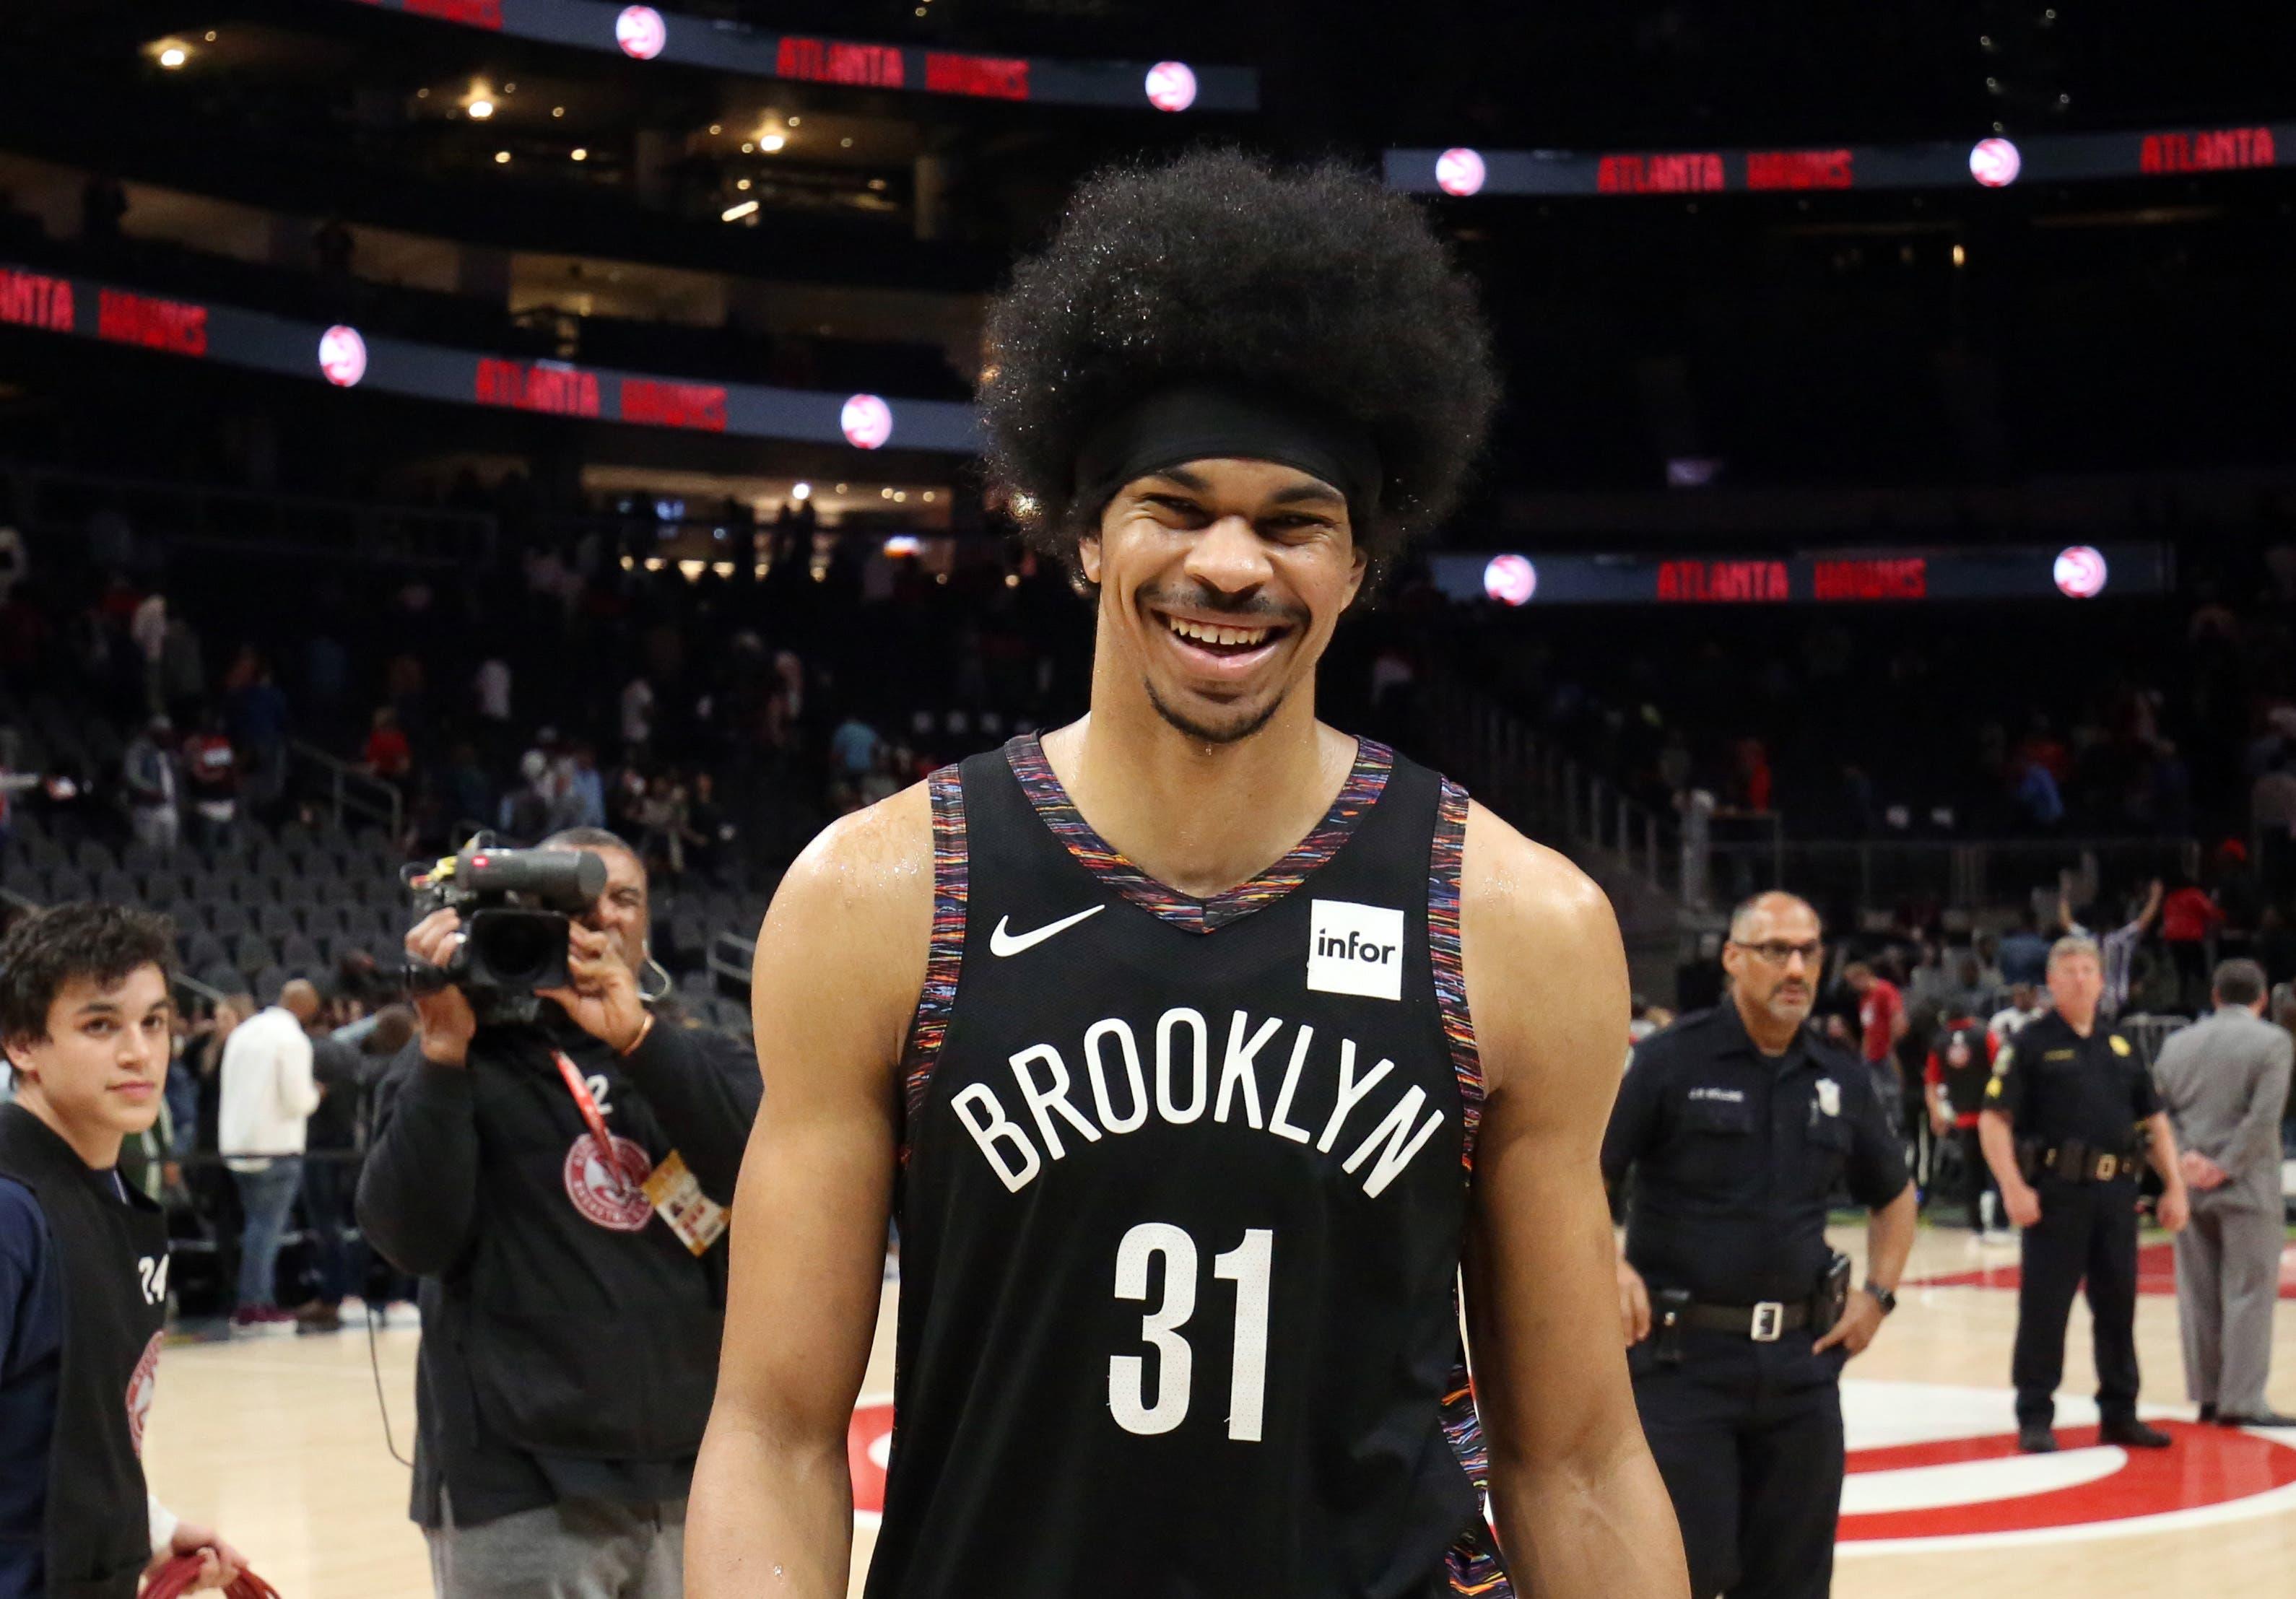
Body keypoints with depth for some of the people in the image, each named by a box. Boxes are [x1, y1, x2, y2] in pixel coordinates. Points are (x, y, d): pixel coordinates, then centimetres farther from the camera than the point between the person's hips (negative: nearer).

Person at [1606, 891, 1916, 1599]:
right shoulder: (1672, 1060, -6)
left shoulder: (1843, 1081, 8)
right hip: (1683, 1354, -5)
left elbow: (1895, 1195, 23)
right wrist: (1610, 1266, -21)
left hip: (1802, 1359, 5)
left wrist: (1879, 1293, 10)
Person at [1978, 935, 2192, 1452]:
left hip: (2116, 1194, 5)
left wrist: (2174, 1186, 10)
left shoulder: (2121, 1049, 14)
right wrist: (2013, 1187, -18)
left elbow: (2154, 1121, 19)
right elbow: (1993, 1120, -9)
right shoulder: (2030, 1044, -2)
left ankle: (2119, 1413, 21)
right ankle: (2035, 1418, 5)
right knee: (2044, 1307, -2)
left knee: (2118, 1305, 11)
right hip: (2057, 1191, -5)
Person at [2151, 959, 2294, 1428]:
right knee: (2249, 1294, -2)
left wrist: (2185, 1158, -4)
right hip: (2247, 1189, -5)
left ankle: (2207, 1394, 13)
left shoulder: (2178, 1042, 9)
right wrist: (2226, 1169, -13)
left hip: (2191, 1188, 5)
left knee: (2198, 1295, 9)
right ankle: (2242, 1400, -6)